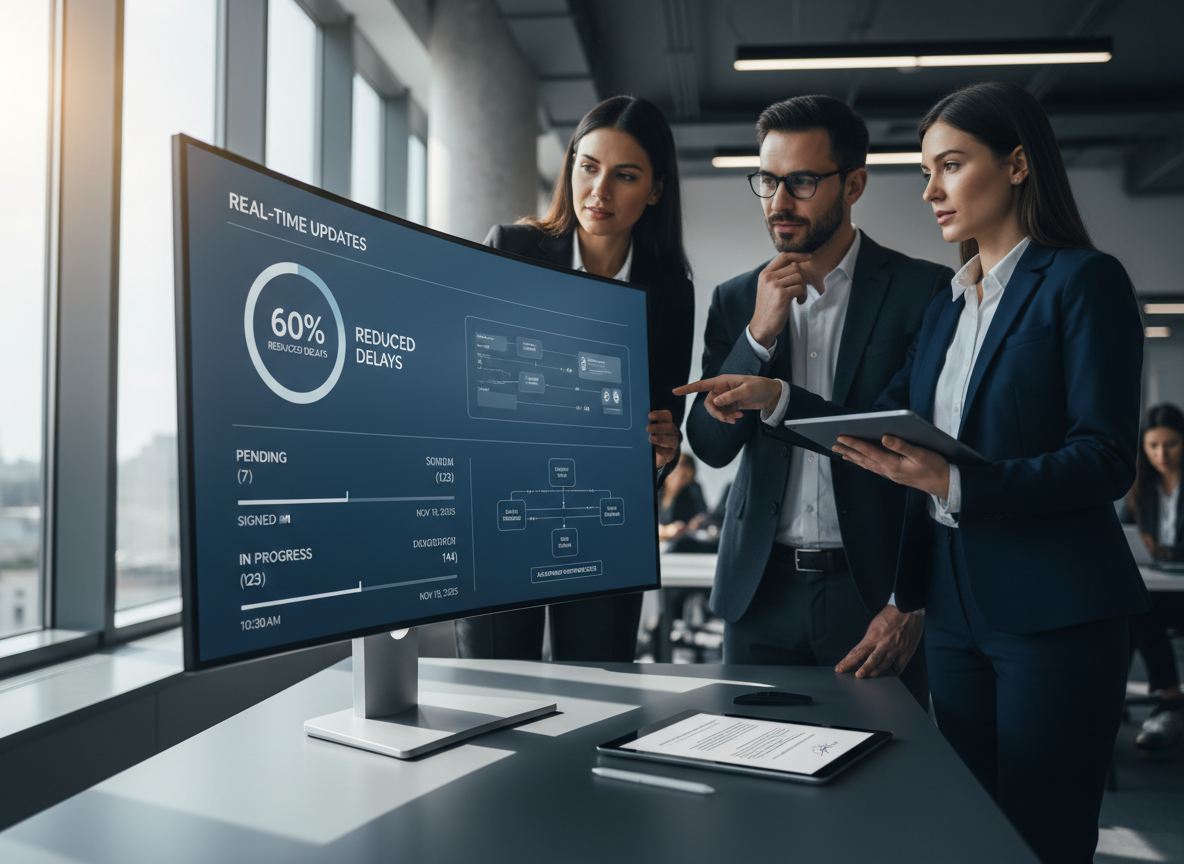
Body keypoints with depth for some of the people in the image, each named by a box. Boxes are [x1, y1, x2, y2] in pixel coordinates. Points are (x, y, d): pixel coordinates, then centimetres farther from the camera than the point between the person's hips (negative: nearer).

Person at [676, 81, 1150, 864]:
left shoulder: (1084, 280, -7)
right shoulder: (947, 305, 14)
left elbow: (1106, 460, -14)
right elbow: (889, 432, 12)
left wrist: (955, 484, -28)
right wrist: (777, 398, 0)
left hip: (1054, 616, -6)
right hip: (955, 608, 7)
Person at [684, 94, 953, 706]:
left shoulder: (925, 293, -3)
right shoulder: (736, 301, 8)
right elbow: (710, 445, 1)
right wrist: (760, 331, -11)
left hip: (874, 593, -2)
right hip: (760, 593, 3)